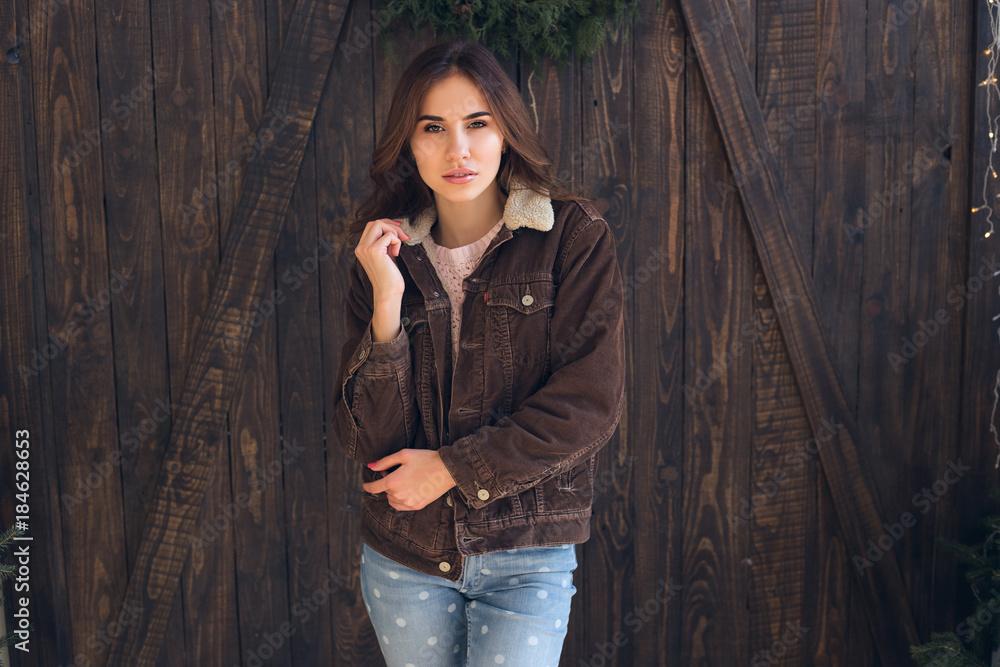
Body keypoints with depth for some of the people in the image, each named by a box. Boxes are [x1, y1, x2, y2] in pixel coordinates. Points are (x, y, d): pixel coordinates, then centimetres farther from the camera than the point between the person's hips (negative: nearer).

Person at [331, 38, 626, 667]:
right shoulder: (387, 255, 3)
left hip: (526, 560, -2)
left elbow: (590, 404, -11)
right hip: (402, 558, 3)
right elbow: (366, 440, -5)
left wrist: (453, 467, -11)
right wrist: (387, 304, -15)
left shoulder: (575, 237, -5)